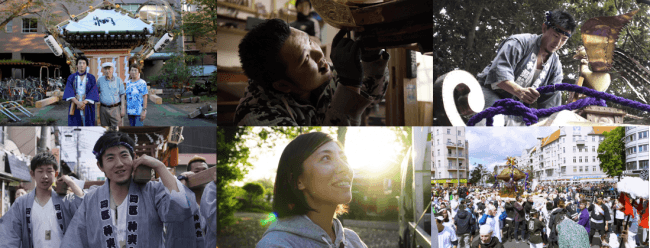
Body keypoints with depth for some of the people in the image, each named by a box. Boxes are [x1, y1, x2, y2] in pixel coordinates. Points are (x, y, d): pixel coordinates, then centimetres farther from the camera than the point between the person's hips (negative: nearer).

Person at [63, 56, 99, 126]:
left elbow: (93, 92, -5)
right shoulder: (71, 78, 7)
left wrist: (84, 103, -21)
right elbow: (68, 92, -5)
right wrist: (77, 102, -22)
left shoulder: (91, 78, 5)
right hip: (75, 108, 1)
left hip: (87, 108, 0)